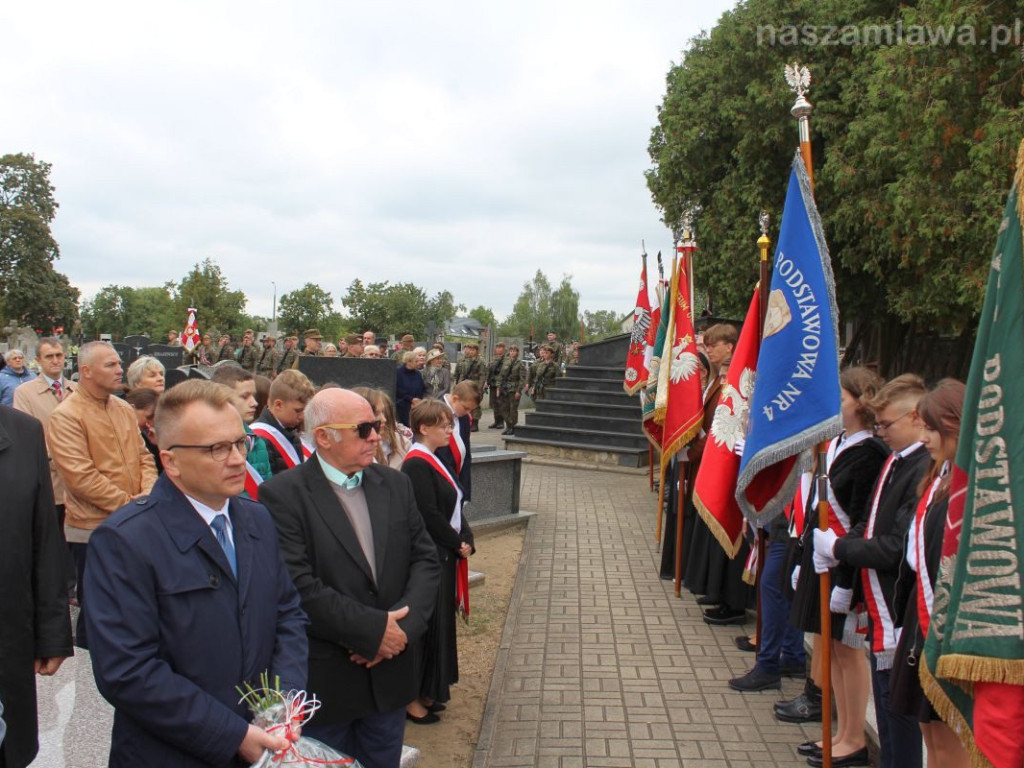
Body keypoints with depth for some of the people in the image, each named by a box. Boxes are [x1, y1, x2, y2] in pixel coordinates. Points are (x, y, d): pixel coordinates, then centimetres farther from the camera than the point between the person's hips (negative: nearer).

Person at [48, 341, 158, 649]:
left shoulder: (125, 409, 7)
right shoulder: (66, 417, -15)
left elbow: (143, 455, 9)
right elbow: (82, 477, -21)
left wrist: (149, 494, -9)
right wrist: (130, 504, -18)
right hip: (93, 529, -6)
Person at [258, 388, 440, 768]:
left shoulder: (395, 484, 4)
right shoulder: (282, 495, -14)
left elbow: (426, 559, 3)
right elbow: (298, 586, -22)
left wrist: (404, 624, -12)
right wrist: (374, 629, -19)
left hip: (390, 675, 5)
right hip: (325, 681, -5)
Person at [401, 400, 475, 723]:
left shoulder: (433, 461, 12)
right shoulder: (417, 464, -18)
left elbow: (453, 506, 13)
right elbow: (429, 515, -22)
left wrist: (465, 539, -2)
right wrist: (458, 544, -11)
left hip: (444, 555, 10)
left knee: (439, 622, 17)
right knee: (425, 624, 1)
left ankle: (427, 691, 30)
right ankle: (413, 697, 15)